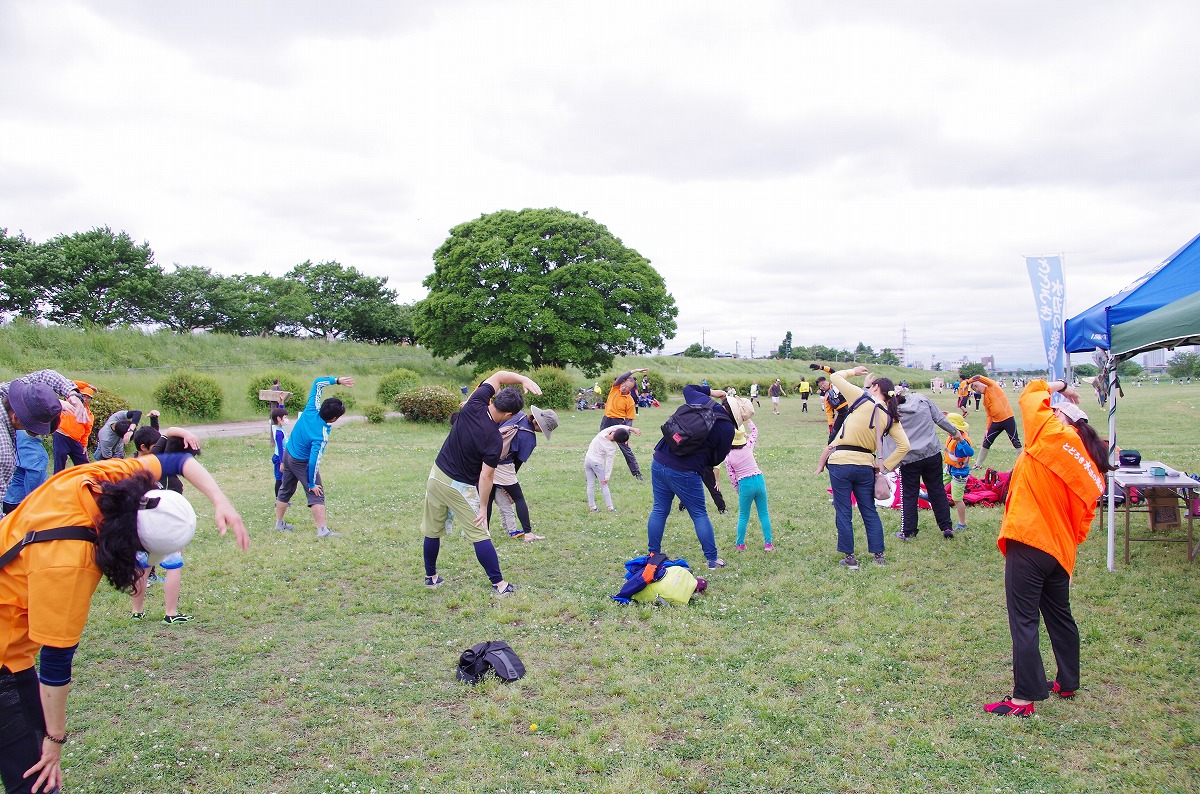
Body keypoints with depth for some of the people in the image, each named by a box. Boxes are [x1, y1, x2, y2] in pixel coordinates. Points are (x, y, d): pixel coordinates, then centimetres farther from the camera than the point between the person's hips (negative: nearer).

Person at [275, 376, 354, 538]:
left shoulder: (311, 410, -18)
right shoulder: (321, 436, -33)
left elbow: (318, 383, -10)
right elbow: (314, 461, -30)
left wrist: (337, 380, -14)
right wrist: (312, 484, -20)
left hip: (288, 454, 8)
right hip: (302, 462, -8)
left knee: (285, 490, 20)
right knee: (316, 494, -4)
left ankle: (279, 523, 33)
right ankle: (322, 530, -8)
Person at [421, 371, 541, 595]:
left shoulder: (474, 405, -12)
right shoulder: (494, 440, -24)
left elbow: (498, 376, 0)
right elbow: (486, 477, -20)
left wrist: (523, 379, -12)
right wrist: (483, 507, -10)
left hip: (437, 476, 6)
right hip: (461, 487, -6)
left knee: (432, 531, 17)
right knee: (479, 535, 1)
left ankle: (431, 577, 30)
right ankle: (499, 584, 7)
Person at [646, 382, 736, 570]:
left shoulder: (700, 400, 1)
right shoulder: (727, 429, -9)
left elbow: (688, 388, 24)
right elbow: (716, 459, 0)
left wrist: (710, 391, 26)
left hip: (659, 462, 5)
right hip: (684, 473, -5)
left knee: (659, 510, 16)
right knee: (700, 514, 10)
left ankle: (653, 555, 24)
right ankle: (712, 559, 19)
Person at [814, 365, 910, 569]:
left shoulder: (862, 398, -7)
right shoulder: (891, 417, 5)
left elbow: (835, 377, -1)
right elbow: (904, 446, 1)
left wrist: (854, 371, 16)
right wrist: (885, 465, 7)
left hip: (841, 463, -4)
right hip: (865, 466, 4)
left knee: (843, 512, 6)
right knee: (870, 511, 17)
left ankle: (850, 557, 11)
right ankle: (879, 555, 22)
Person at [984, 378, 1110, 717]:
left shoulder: (1055, 436, -10)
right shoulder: (1092, 469, 11)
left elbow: (1031, 396, -2)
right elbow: (1083, 520, 11)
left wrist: (1057, 386, 14)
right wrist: (1069, 542, 16)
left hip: (1029, 540, -8)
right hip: (1060, 550, 8)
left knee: (1024, 621, -4)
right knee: (1060, 616, 22)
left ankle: (1024, 698, -1)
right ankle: (1067, 683, 37)